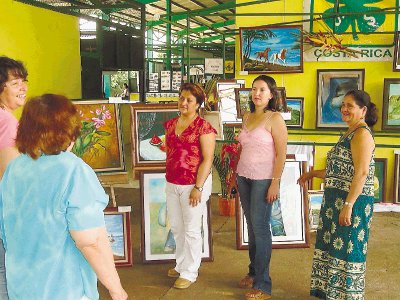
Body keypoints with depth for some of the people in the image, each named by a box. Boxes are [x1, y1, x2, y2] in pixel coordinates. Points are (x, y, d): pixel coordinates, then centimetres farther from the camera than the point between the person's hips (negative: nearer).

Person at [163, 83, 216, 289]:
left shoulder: (203, 127, -13)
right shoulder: (171, 125, 7)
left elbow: (208, 159, -15)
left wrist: (198, 187, -18)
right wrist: (169, 177, 14)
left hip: (194, 184, -7)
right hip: (172, 184, 7)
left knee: (191, 229, 5)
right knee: (176, 227, 17)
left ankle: (189, 272, 19)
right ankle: (181, 264, 36)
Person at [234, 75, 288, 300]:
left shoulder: (275, 119, -9)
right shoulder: (248, 117, 11)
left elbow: (281, 154, -13)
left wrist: (275, 183, -17)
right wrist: (237, 173, 14)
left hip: (263, 179, -6)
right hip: (244, 177, 6)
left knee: (260, 227, -3)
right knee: (252, 226, 12)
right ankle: (254, 272, 26)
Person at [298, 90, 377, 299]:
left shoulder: (362, 134, -13)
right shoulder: (349, 134, 16)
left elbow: (361, 173, -21)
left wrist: (348, 205, -25)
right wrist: (313, 174, 24)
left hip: (352, 201, -10)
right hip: (336, 199, 10)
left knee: (346, 249, 0)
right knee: (332, 245, 15)